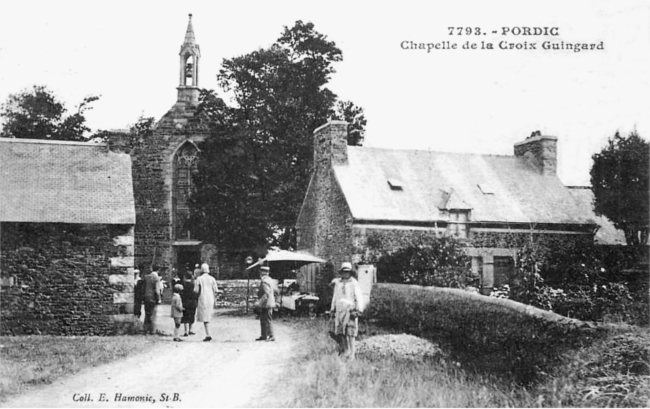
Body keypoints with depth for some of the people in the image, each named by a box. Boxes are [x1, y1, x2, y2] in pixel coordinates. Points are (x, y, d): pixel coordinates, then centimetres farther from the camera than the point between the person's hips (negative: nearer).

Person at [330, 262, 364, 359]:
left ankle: (351, 355, -3)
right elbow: (335, 297, 22)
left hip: (350, 311, -5)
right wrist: (332, 310, 19)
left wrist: (358, 310, -16)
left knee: (350, 334, -7)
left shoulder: (354, 283, -3)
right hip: (339, 311, 5)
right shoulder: (338, 283, 14)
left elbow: (359, 298, -7)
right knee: (339, 333, 4)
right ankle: (343, 351, 19)